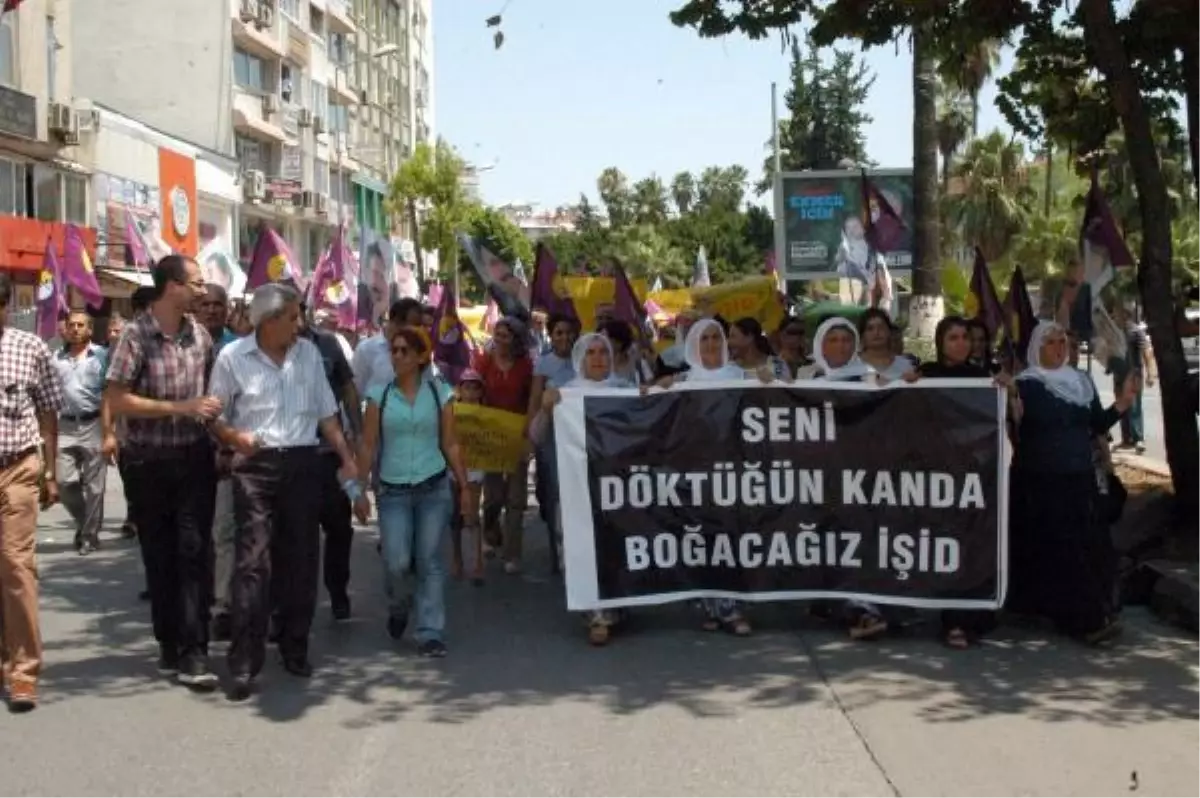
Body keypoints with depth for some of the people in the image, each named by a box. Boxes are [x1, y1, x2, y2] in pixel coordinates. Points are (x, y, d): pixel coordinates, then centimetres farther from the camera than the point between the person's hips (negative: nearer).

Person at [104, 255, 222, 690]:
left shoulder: (200, 335, 4)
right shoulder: (136, 334, -10)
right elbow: (116, 401, -15)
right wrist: (181, 407, -19)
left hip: (195, 458, 3)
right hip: (149, 463, -2)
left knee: (195, 552, -5)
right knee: (160, 557, 8)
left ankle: (193, 654, -4)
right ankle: (170, 645, 22)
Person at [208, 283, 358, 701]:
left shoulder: (308, 352, 8)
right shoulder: (233, 357, -3)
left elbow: (326, 412, 14)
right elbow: (214, 416, 2)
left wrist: (347, 459, 7)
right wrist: (235, 438, -18)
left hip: (303, 464, 4)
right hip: (255, 467, -4)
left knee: (301, 560, 9)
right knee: (252, 563, -9)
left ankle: (295, 649, 22)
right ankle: (243, 665, -7)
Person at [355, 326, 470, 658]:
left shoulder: (439, 393, 4)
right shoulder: (379, 395, 3)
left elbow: (450, 444, 7)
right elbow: (367, 446, 3)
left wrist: (464, 485, 4)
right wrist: (360, 490, -2)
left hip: (434, 488, 0)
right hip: (392, 490, 0)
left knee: (430, 561, -1)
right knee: (396, 563, -5)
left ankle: (431, 633, 6)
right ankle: (398, 609, 26)